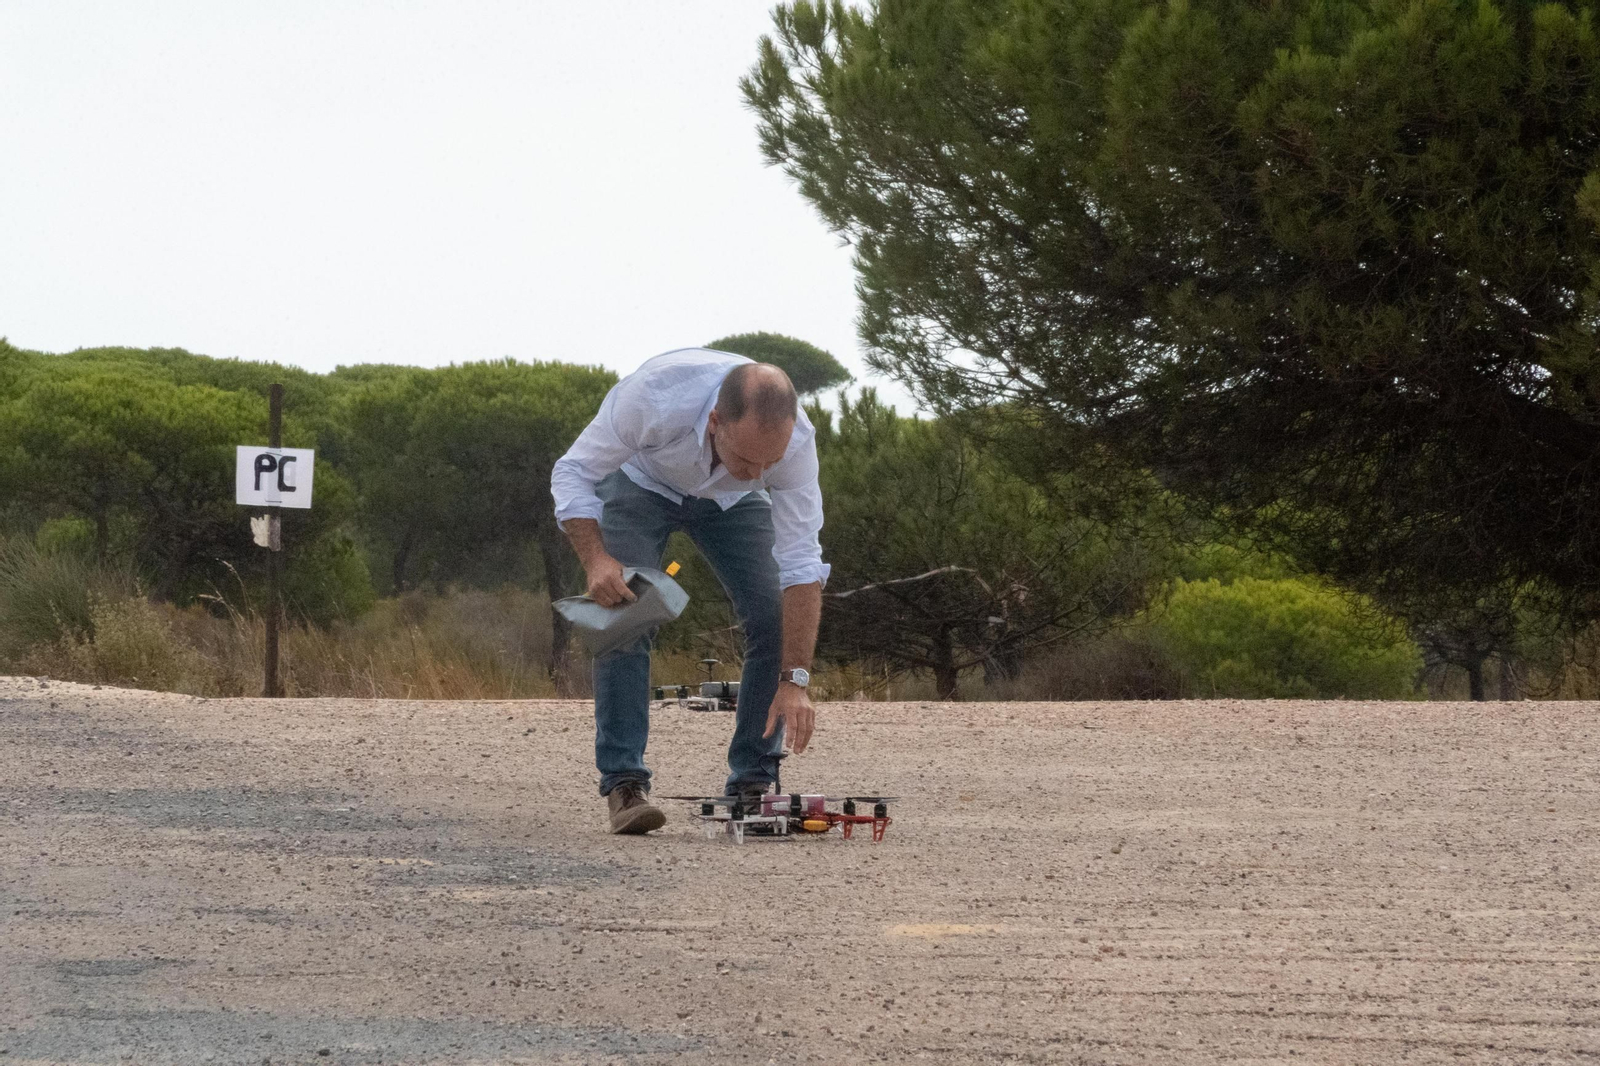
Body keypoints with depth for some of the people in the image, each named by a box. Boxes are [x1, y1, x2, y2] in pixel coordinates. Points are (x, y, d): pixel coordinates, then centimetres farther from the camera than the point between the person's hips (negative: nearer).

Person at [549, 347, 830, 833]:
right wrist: (595, 559, -46)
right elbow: (573, 473, -29)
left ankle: (752, 783, -4)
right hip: (642, 482, -2)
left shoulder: (795, 439, -37)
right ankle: (624, 783, -18)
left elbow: (802, 565, -32)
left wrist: (795, 681, -36)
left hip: (730, 501, 2)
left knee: (775, 618, -14)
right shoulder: (653, 397, -45)